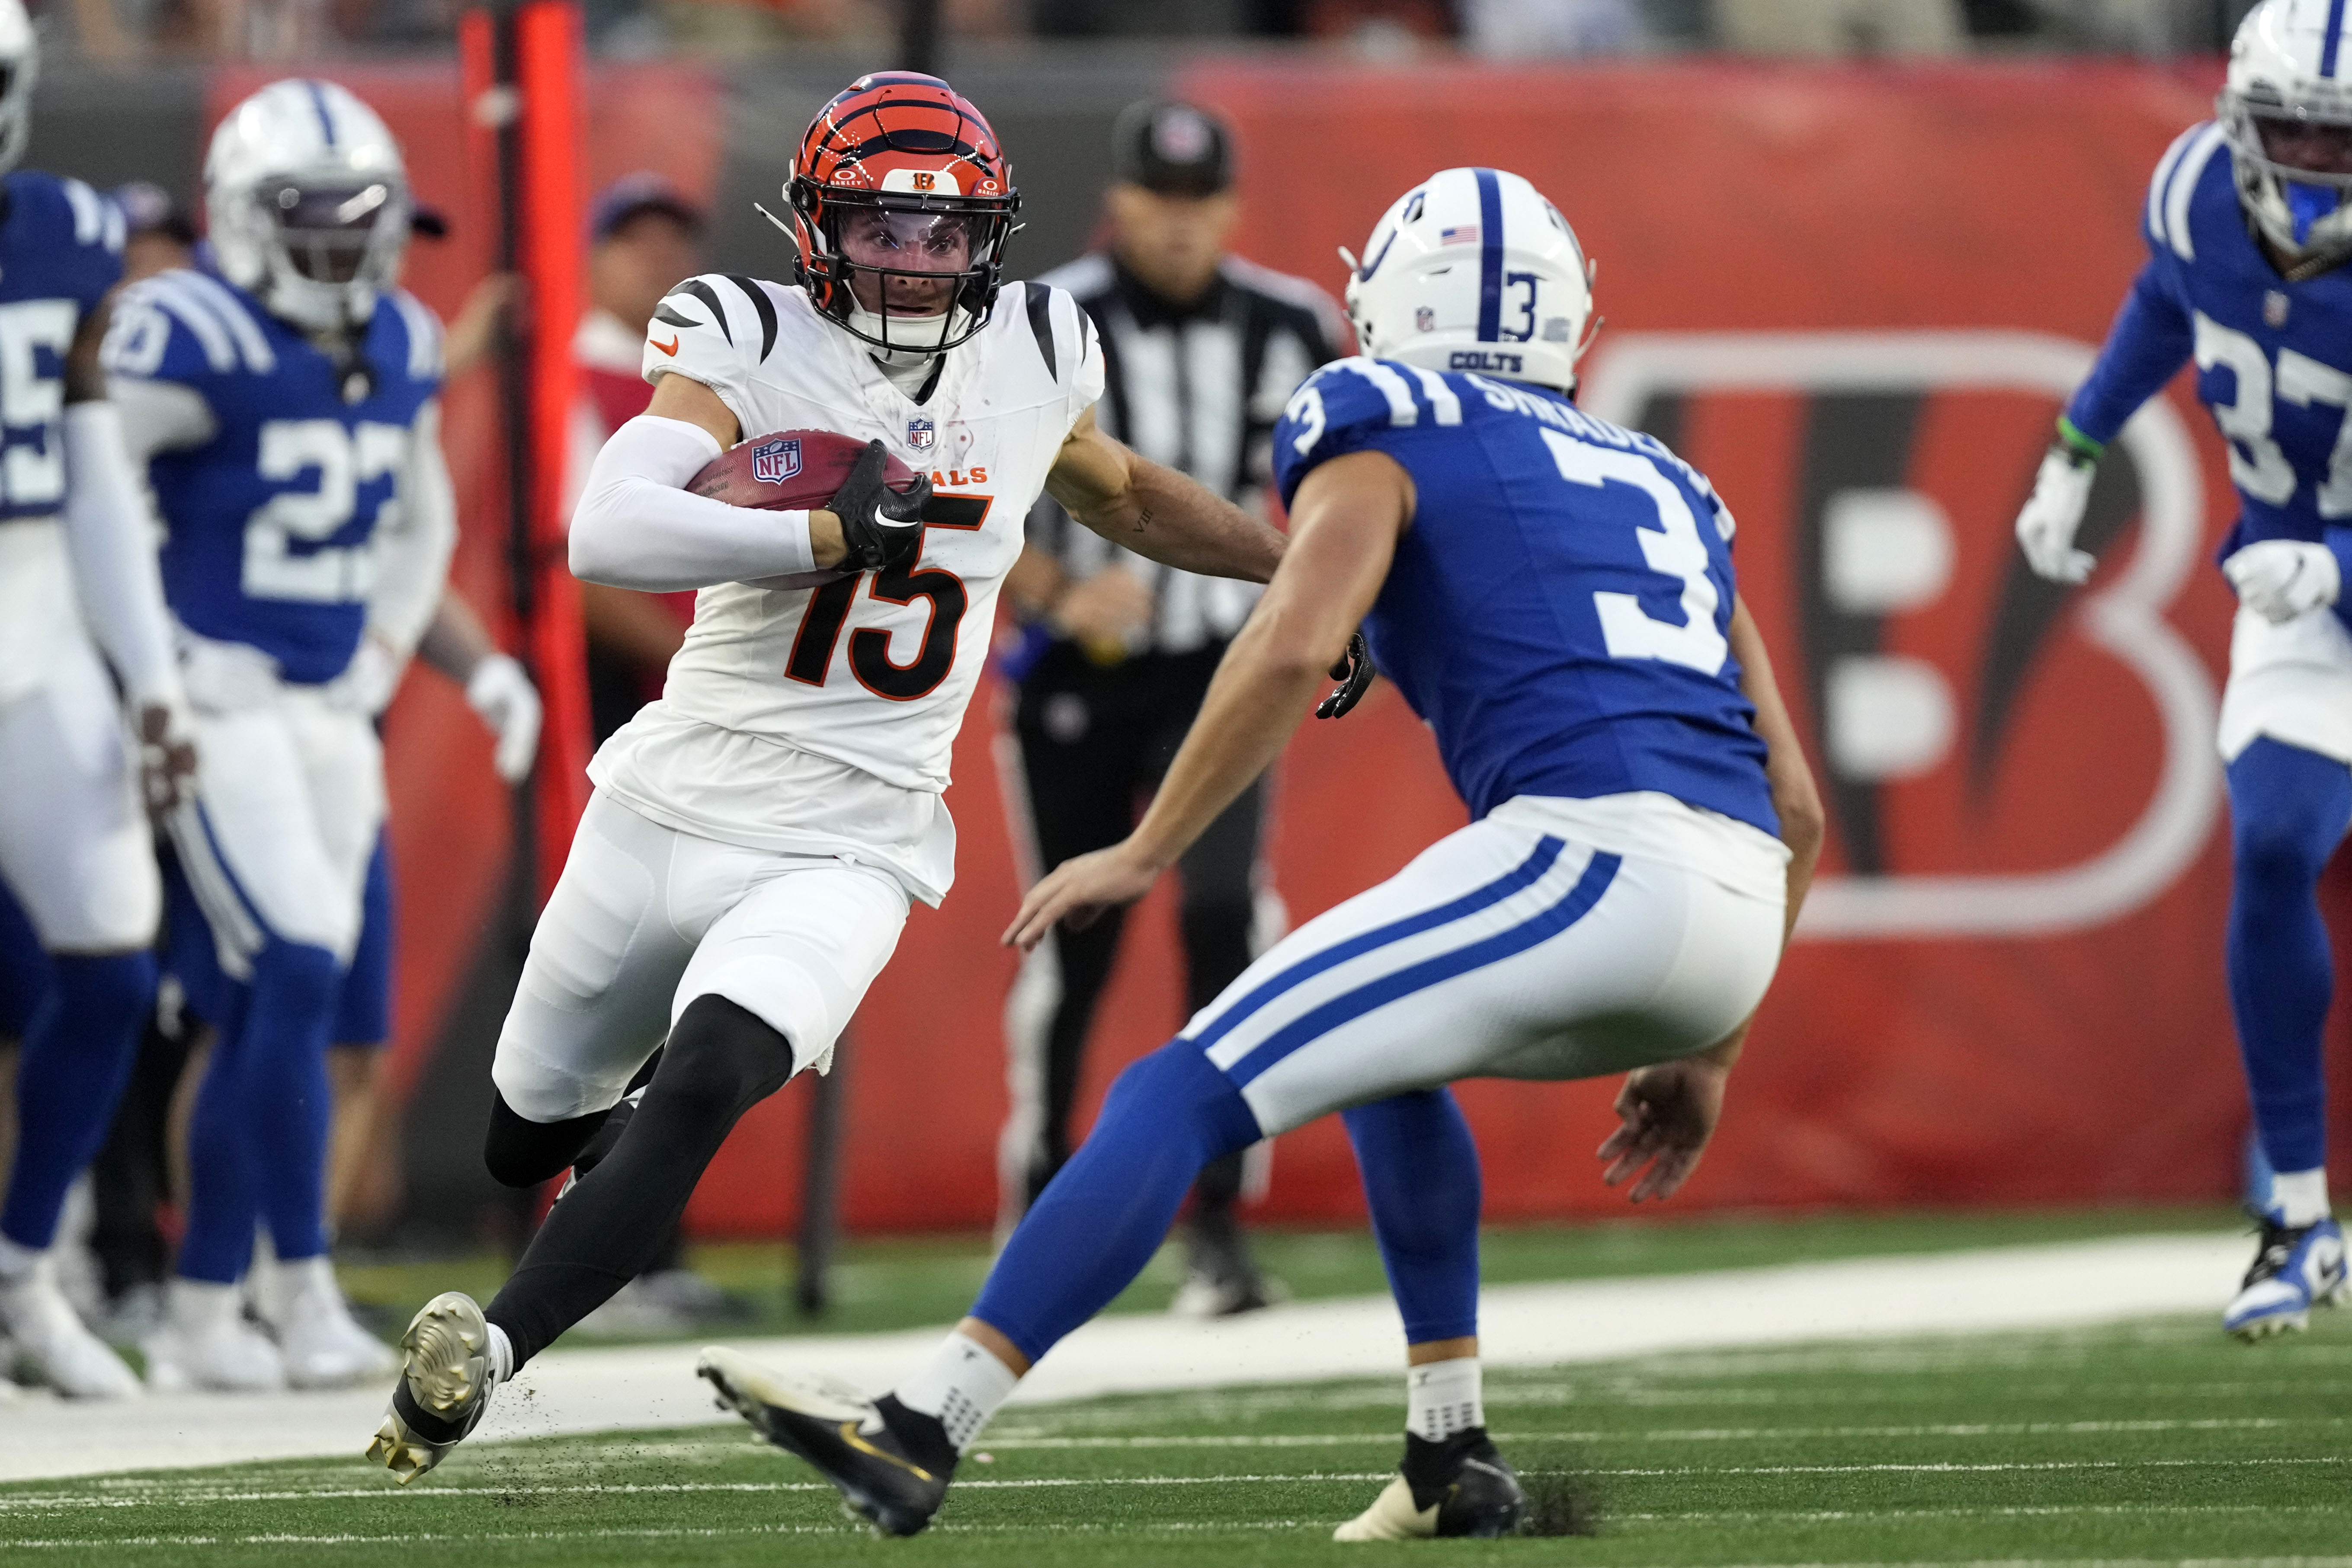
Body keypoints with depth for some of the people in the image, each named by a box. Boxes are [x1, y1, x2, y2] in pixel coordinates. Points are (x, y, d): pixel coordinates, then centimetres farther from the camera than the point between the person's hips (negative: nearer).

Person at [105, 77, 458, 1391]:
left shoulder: (399, 348, 9)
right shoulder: (197, 343, -15)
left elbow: (423, 520, 24)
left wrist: (383, 656, 12)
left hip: (333, 714, 7)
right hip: (223, 705, -7)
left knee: (275, 1012, 7)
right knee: (299, 974, -16)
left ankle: (202, 1314, 13)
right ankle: (307, 1303, -12)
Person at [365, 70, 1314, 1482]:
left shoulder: (1029, 359, 3)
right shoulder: (750, 344, -11)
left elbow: (1120, 493, 26)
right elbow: (610, 533, -27)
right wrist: (841, 531, -29)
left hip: (847, 848, 0)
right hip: (675, 802, 0)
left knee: (703, 1091, -28)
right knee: (525, 1142, 18)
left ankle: (488, 1353, -28)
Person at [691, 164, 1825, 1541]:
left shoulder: (1387, 432, 12)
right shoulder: (1662, 485, 31)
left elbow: (1294, 648, -7)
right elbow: (1794, 809, 27)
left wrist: (1147, 854, 3)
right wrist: (1706, 1055, 33)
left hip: (1597, 857, -7)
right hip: (1743, 908, 7)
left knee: (1189, 1095, -4)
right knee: (1384, 1051, 32)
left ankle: (919, 1433, -12)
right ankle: (1455, 1463, 27)